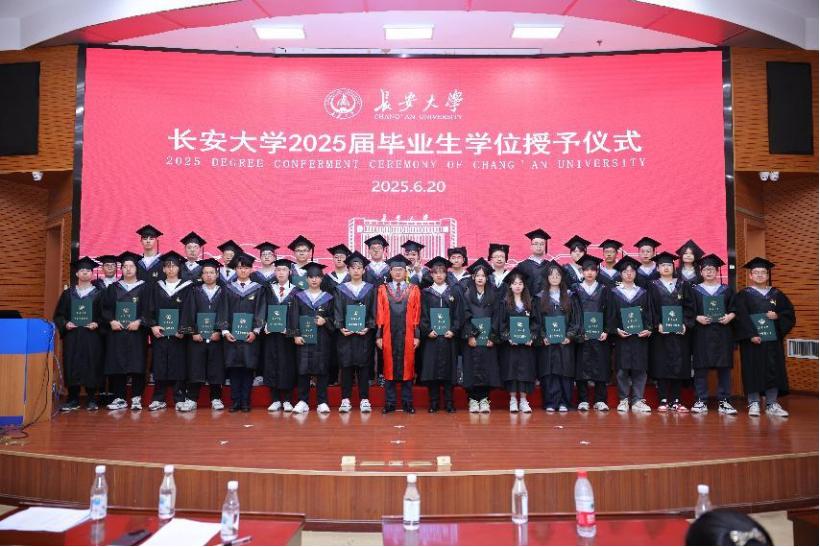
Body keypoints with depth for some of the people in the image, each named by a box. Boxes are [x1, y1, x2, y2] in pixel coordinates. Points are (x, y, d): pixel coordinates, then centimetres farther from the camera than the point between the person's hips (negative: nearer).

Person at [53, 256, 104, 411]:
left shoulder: (99, 293, 6)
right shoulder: (68, 293, 11)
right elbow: (59, 314, 10)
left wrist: (97, 324, -14)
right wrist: (65, 324, -9)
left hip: (92, 336, -2)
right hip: (72, 336, 2)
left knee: (92, 366, -1)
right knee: (72, 367, 1)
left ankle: (91, 399, 8)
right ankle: (73, 399, 11)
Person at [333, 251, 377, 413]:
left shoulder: (371, 289, 7)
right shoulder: (340, 289, 8)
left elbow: (373, 311, 3)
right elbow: (337, 311, 3)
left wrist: (368, 327, -11)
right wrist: (341, 327, -12)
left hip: (365, 333, 0)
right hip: (345, 333, 0)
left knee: (364, 366, 1)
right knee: (346, 366, 1)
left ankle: (364, 399, 7)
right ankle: (345, 399, 7)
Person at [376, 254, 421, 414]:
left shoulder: (414, 290, 5)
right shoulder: (383, 290, 6)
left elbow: (417, 315, 3)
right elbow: (379, 314, 4)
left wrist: (417, 335, -2)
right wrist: (379, 335, -2)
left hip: (407, 334, 0)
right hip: (389, 334, 0)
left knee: (407, 367, 4)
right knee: (389, 367, 4)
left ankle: (407, 402, 13)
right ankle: (389, 403, 11)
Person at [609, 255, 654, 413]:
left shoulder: (643, 293, 11)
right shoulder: (614, 293, 7)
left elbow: (649, 314, 9)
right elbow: (610, 315, 3)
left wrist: (648, 329, -7)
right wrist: (616, 330, -12)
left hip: (640, 336, 1)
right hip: (621, 336, -1)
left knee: (639, 369, 0)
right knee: (622, 370, -1)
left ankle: (637, 401, 6)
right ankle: (623, 400, 8)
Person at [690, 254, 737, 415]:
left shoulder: (727, 290, 11)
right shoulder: (695, 290, 7)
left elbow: (734, 308, 7)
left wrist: (729, 317, -12)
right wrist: (697, 318, -16)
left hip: (722, 333, 1)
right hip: (701, 333, -1)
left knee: (724, 368, 1)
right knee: (701, 368, -1)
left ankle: (723, 401, 9)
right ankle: (701, 401, 5)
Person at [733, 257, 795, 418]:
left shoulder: (777, 294, 13)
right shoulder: (743, 295, 1)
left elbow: (789, 313, 9)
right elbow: (742, 317, -9)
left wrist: (777, 316, -11)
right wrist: (752, 334, -19)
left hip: (772, 338, 3)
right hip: (751, 338, -3)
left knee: (773, 369, 3)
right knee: (753, 369, -3)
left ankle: (771, 404, 9)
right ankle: (754, 403, 2)